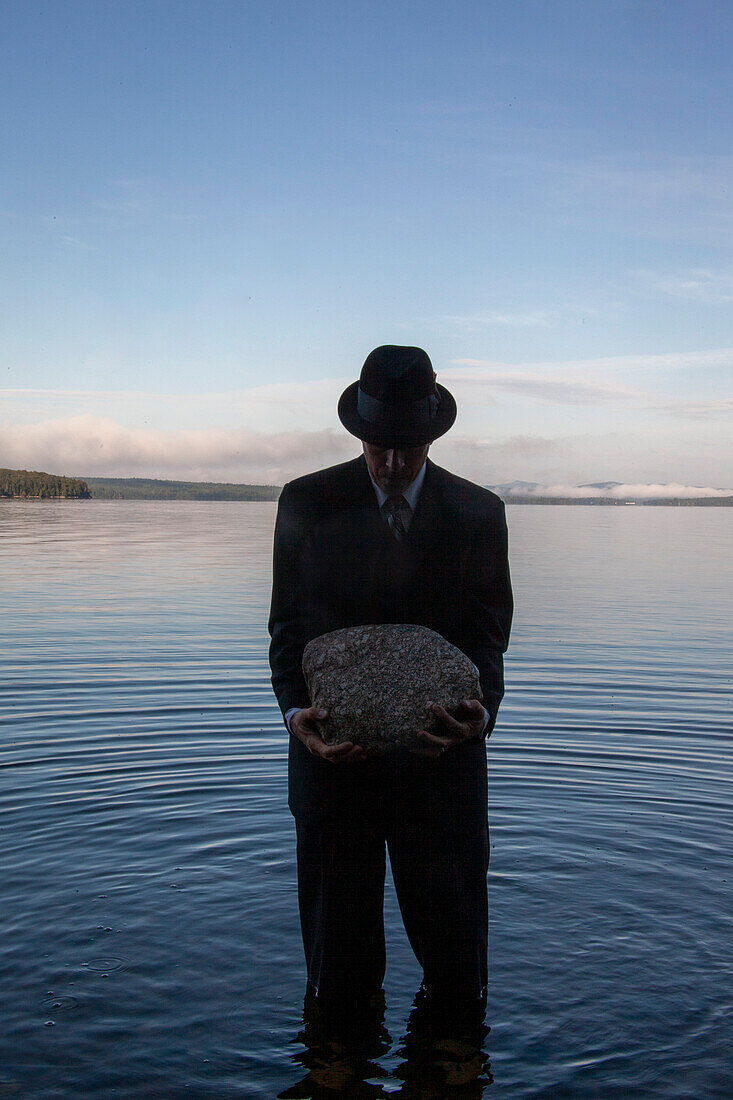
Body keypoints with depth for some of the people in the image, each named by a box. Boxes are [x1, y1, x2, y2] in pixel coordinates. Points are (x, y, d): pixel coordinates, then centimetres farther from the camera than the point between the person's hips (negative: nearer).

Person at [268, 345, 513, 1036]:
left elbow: (485, 635, 0)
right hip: (332, 744, 0)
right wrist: (296, 710, -17)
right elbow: (288, 625, 1)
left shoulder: (477, 513, 1)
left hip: (441, 749, 0)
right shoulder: (306, 503, 0)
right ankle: (345, 1010, 41)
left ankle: (452, 1007, 40)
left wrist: (480, 711, -20)